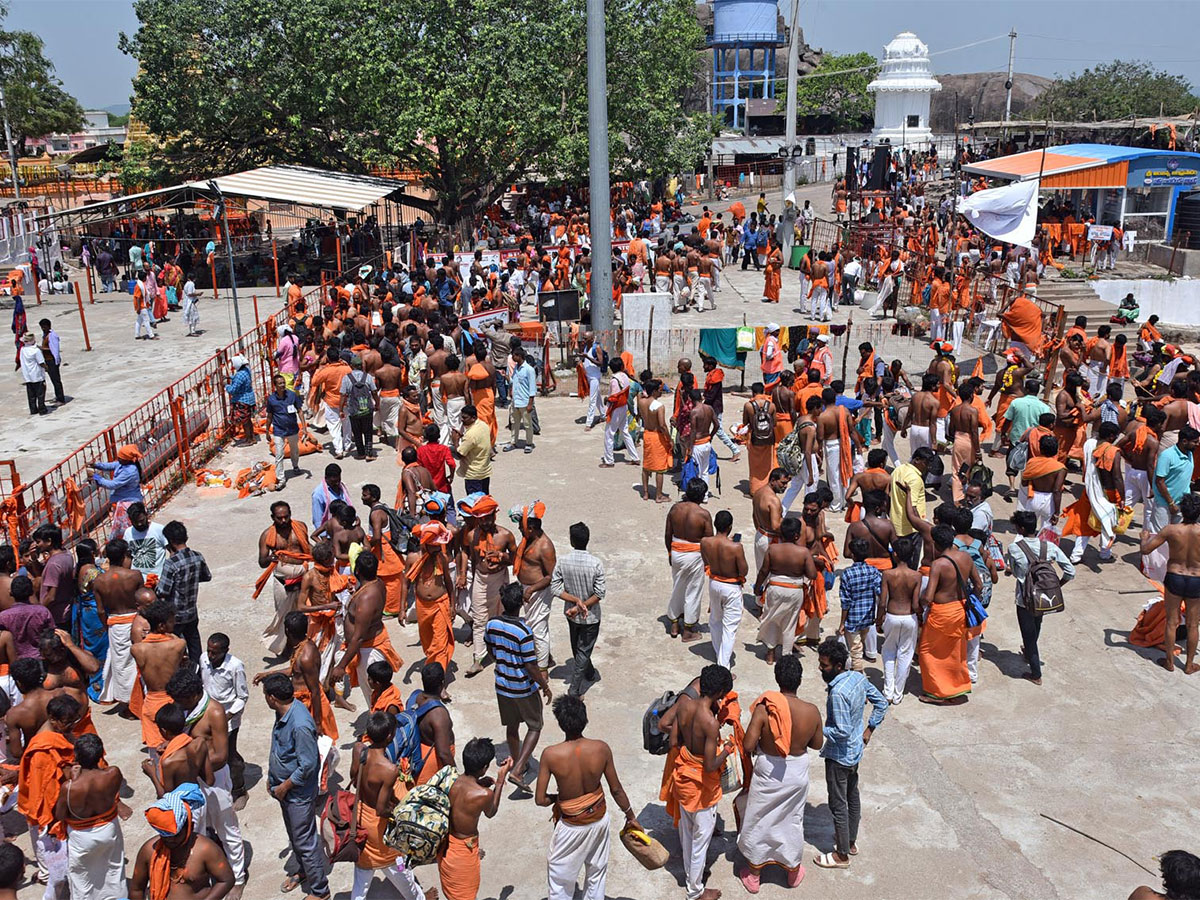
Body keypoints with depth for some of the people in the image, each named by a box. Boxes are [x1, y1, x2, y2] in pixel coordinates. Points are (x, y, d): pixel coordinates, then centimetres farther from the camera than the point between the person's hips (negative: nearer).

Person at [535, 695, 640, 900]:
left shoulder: (551, 755, -28)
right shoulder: (602, 749, -21)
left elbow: (540, 799, -19)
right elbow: (616, 789, -10)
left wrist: (557, 798, 3)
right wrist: (631, 816, 6)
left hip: (571, 825, -2)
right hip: (599, 819, 3)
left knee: (560, 876, 20)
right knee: (597, 871, 26)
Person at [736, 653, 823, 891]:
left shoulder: (764, 708, -26)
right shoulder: (812, 711, -19)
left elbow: (748, 745, -23)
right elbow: (817, 744, -3)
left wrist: (759, 745, -1)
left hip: (768, 772, -2)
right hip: (797, 773, 2)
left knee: (760, 822, 19)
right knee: (792, 821, 25)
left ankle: (754, 875, 36)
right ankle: (794, 871, 44)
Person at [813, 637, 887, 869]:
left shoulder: (837, 693, -32)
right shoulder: (859, 678, -7)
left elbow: (842, 732, -30)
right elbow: (881, 703, 6)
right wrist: (869, 730, 11)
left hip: (839, 755, -9)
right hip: (856, 750, 9)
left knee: (838, 804, 7)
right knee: (852, 796, 24)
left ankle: (842, 855, 22)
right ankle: (851, 841, 42)